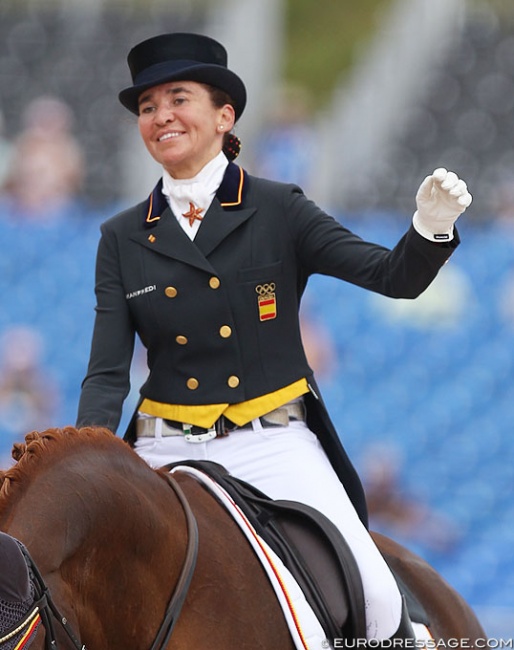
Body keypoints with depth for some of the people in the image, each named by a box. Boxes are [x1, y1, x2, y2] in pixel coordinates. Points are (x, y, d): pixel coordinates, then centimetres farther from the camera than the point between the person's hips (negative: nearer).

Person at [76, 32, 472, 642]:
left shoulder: (278, 210, 3)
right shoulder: (122, 238, 7)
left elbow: (396, 277, -4)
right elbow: (107, 373, 2)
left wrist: (431, 225, -26)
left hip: (275, 443, -2)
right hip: (168, 450, 2)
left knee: (374, 595, -18)